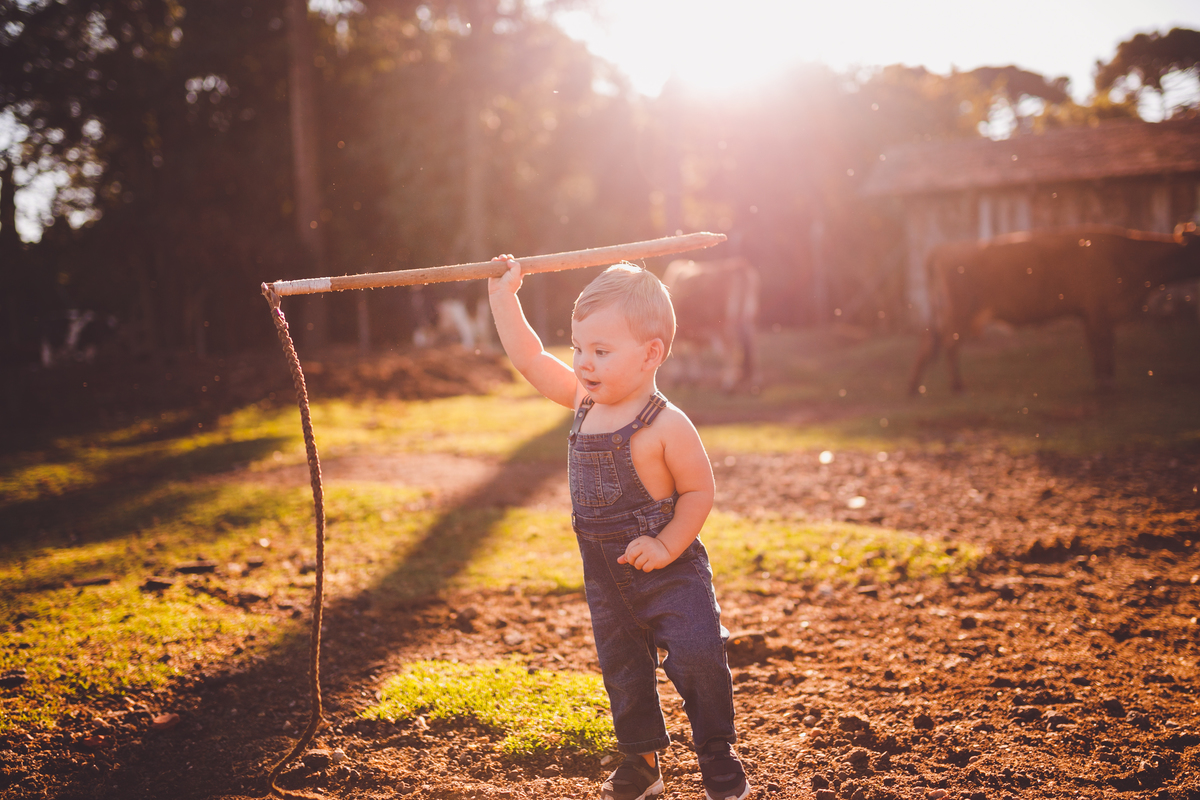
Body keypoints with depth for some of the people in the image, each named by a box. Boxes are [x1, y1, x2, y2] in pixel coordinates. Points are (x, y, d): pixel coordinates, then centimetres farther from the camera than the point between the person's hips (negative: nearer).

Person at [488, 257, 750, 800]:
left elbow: (699, 492, -15)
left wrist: (667, 544, -24)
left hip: (671, 571, -6)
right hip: (606, 576, 7)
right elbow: (531, 361, 7)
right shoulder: (585, 400, -1)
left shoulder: (666, 425, -20)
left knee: (698, 659, -10)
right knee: (622, 669, 14)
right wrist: (504, 299, 5)